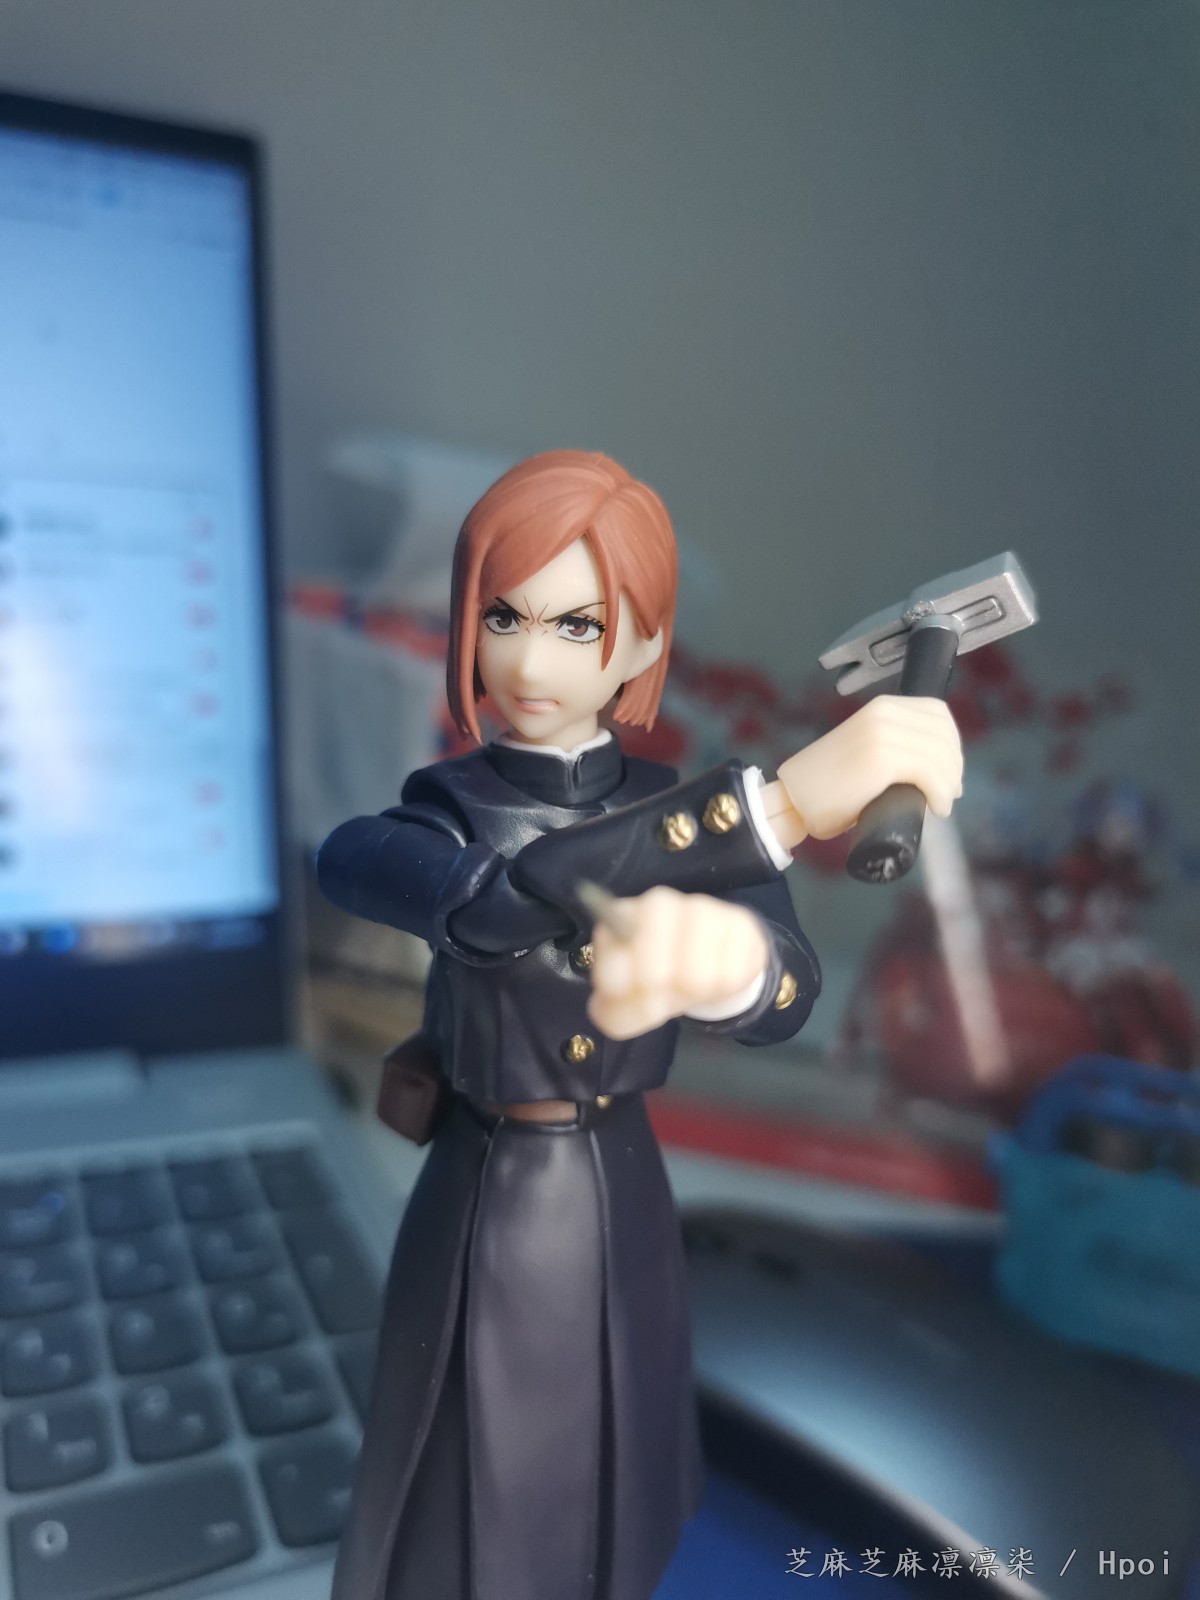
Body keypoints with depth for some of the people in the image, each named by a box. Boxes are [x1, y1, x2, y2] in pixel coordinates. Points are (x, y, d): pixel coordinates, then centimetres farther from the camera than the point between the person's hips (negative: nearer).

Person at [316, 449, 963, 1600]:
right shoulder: (446, 808, -9)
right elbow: (507, 898, -31)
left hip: (626, 1210, 0)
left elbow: (789, 995, -31)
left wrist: (725, 949, -51)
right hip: (484, 1212, 0)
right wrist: (780, 802, -37)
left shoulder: (687, 813, -12)